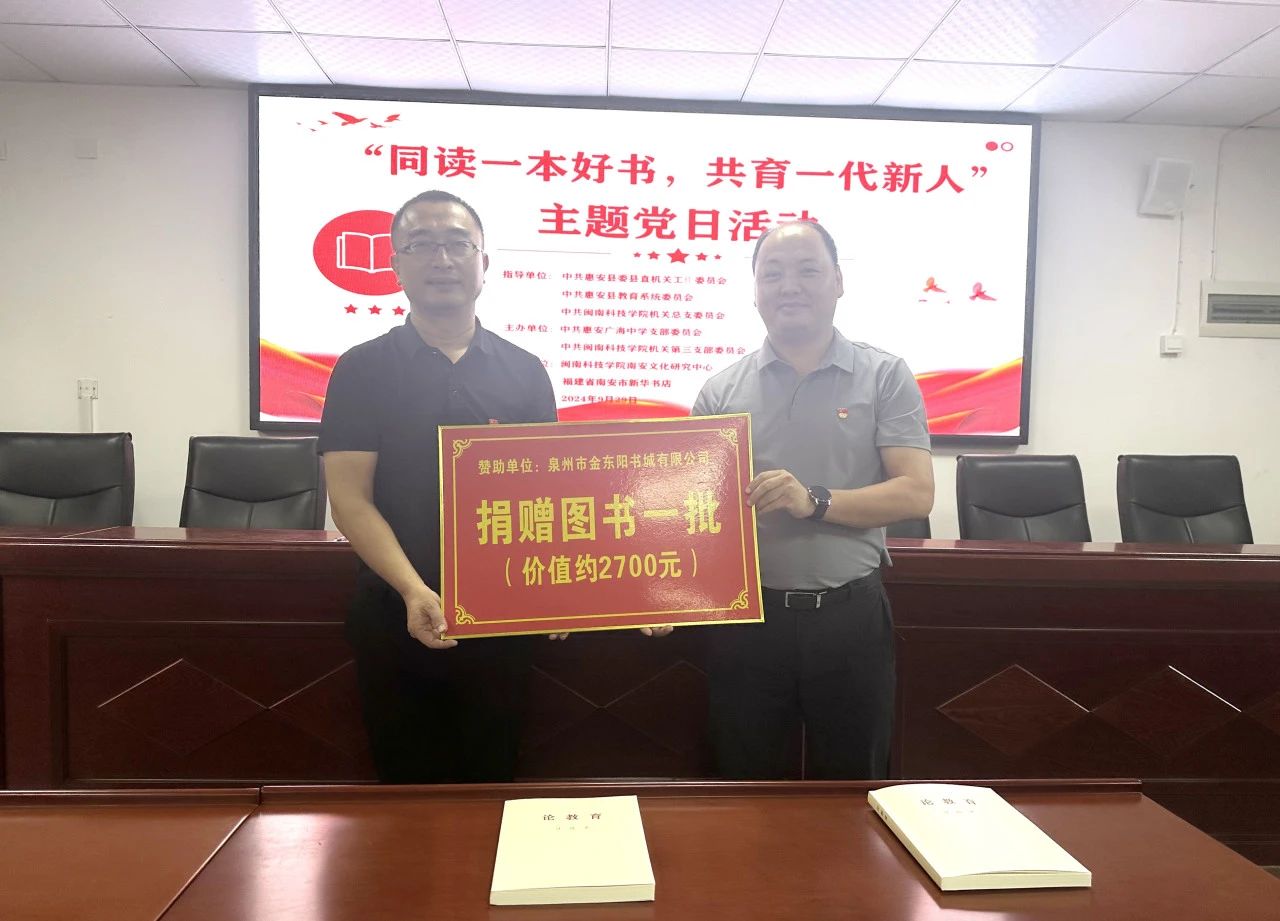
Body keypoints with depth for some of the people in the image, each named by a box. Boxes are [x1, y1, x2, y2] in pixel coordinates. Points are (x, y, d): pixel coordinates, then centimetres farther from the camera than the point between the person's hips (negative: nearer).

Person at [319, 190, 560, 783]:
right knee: (407, 787, 11)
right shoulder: (362, 370, 0)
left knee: (491, 780, 13)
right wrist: (414, 592, -21)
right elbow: (350, 500, -6)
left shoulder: (524, 372, 5)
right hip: (396, 617, -1)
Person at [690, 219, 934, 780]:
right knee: (745, 790, 16)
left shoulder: (884, 377, 0)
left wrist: (815, 501, -21)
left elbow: (916, 494, -8)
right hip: (746, 619, 2)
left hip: (850, 616, -1)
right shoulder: (722, 391, 4)